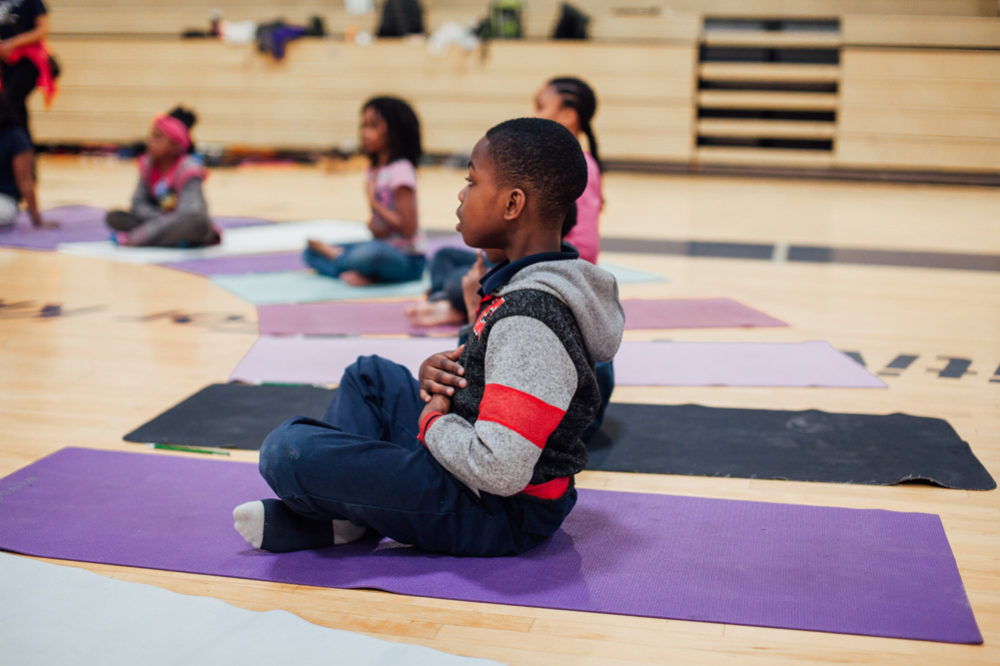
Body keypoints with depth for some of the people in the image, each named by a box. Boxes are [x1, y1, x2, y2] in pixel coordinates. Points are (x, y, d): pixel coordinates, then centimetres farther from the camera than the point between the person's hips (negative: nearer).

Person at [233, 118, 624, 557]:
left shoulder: (527, 322, -28)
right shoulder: (528, 286, 4)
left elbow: (499, 471, -35)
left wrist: (434, 421, -16)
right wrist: (440, 373, -2)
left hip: (495, 516, -10)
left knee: (286, 450, -18)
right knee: (370, 375, 25)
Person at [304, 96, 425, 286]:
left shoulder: (401, 171, -15)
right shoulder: (374, 172, 10)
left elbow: (408, 228, -21)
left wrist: (374, 201, -16)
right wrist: (373, 226, -8)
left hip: (407, 261, -9)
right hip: (383, 247, 9)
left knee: (370, 253, -41)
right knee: (310, 252, 5)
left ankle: (335, 256, -9)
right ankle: (362, 273, -17)